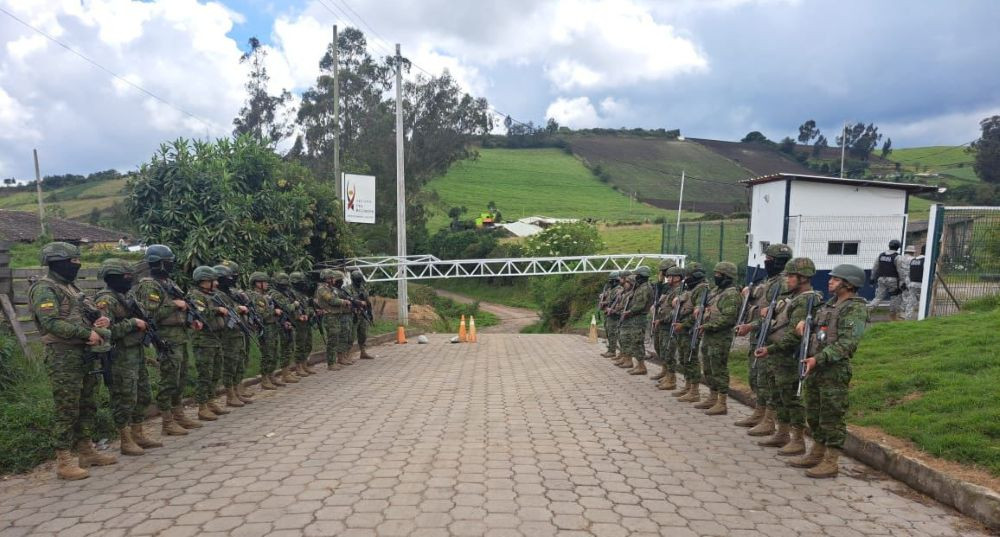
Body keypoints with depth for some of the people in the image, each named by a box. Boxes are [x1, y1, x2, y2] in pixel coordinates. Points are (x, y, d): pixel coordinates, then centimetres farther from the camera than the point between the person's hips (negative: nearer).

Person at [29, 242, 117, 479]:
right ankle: (63, 462, 3)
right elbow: (51, 323, -22)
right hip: (63, 356, -9)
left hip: (84, 354, 9)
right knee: (67, 409, -5)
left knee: (88, 406, 14)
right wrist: (87, 333, -21)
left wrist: (101, 320, 0)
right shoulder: (45, 289, -11)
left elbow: (86, 316, 22)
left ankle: (86, 452, 24)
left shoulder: (71, 287, 17)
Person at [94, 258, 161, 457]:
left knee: (143, 396, 15)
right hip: (121, 357, -9)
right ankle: (126, 442, 9)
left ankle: (138, 435, 27)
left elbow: (139, 317, 26)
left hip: (137, 352, 9)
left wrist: (145, 322, 7)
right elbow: (106, 330, -24)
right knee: (125, 399, -1)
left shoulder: (126, 296, 14)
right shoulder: (106, 300, -14)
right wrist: (133, 323, -19)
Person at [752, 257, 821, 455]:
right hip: (778, 357, 10)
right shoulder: (793, 297, 13)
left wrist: (769, 349, -25)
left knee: (791, 398, -1)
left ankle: (798, 441, 9)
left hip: (789, 359, -10)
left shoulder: (806, 301, -17)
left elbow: (794, 335, -25)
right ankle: (782, 434, 29)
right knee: (778, 396, 17)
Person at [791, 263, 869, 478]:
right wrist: (805, 321, 7)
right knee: (813, 415, 16)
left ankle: (831, 462, 8)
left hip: (835, 371, -9)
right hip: (815, 369, 9)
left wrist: (819, 358, -26)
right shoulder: (829, 304, 15)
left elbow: (847, 344, -20)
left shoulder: (855, 309, -11)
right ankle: (816, 454, 28)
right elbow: (815, 324, 31)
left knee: (831, 417, -1)